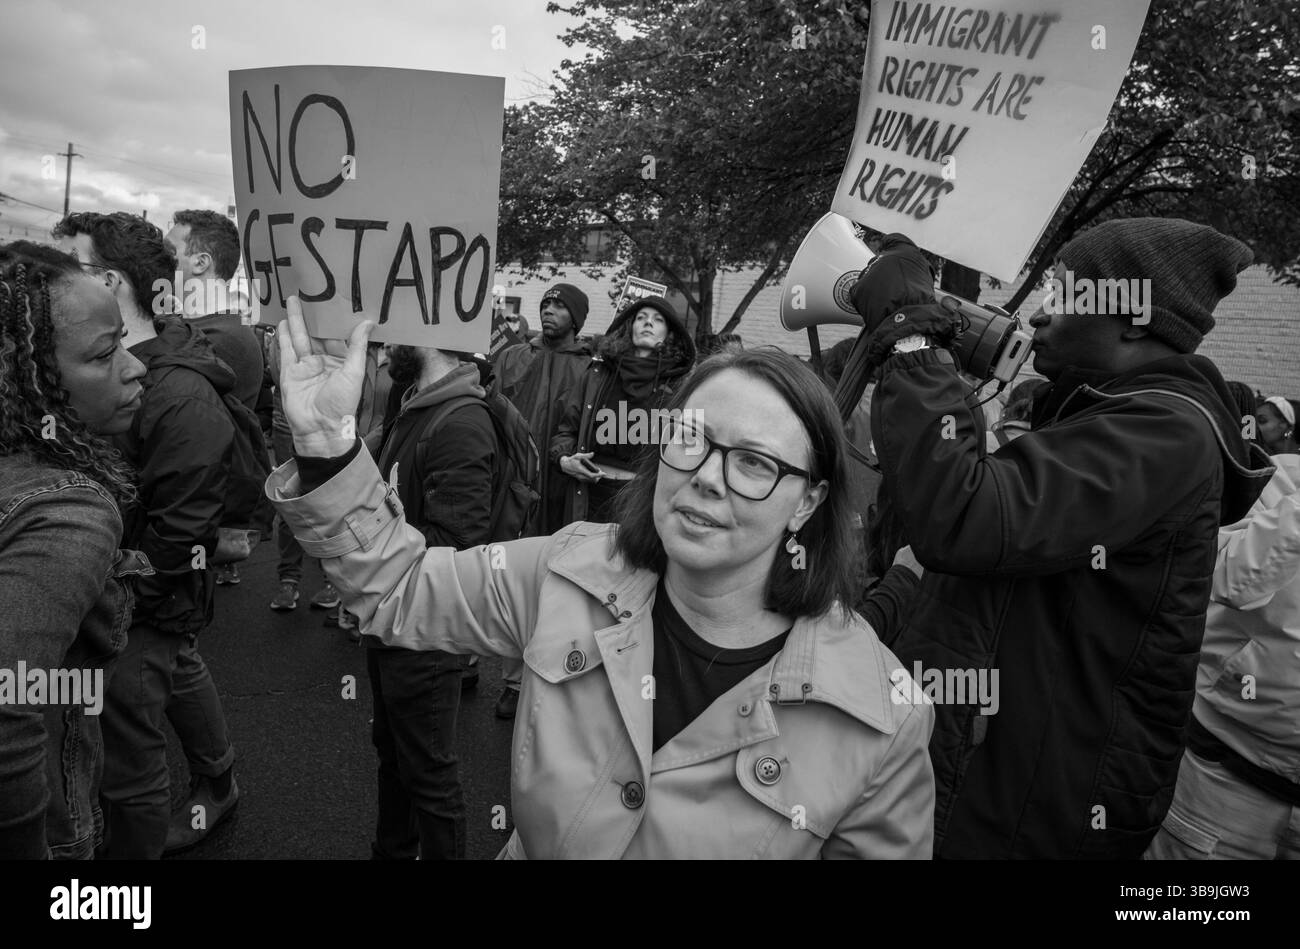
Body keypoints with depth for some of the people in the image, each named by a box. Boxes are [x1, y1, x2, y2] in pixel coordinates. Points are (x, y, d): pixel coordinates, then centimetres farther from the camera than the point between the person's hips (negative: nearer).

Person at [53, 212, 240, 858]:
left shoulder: (185, 399, -26)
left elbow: (174, 539, -24)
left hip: (147, 609, -9)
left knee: (126, 752, -1)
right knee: (180, 676, 27)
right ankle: (216, 787, 50)